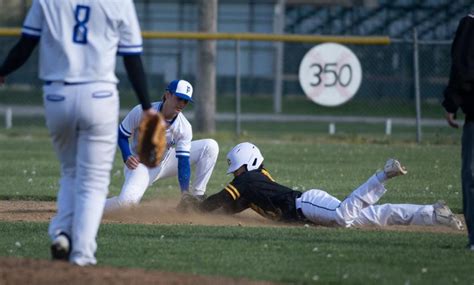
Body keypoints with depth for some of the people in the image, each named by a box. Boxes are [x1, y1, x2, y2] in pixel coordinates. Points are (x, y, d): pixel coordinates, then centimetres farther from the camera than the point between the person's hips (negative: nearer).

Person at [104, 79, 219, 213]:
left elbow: (183, 161, -19)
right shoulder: (141, 112, -25)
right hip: (140, 163, -4)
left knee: (210, 146, -11)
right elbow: (121, 135, -10)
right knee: (128, 199, -36)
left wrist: (185, 192, -31)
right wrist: (127, 157, -28)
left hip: (166, 161, 4)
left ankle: (197, 198, -3)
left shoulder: (184, 127, -18)